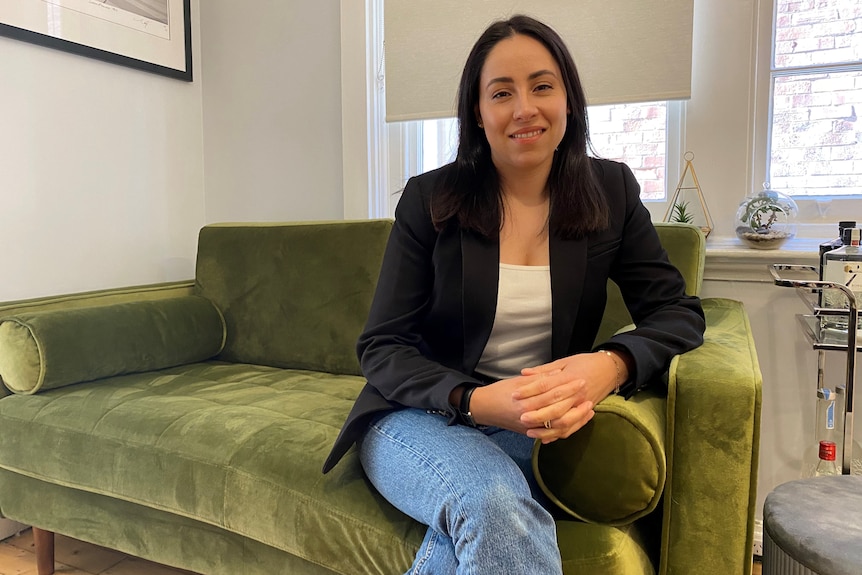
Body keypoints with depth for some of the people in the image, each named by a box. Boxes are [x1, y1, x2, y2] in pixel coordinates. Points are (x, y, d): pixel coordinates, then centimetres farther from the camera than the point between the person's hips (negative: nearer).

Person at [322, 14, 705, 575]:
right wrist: (474, 401, -26)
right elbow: (383, 347, -6)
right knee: (498, 508, -34)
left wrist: (613, 365, -24)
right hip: (423, 418, -1)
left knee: (488, 527, -31)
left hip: (539, 428, 2)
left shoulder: (611, 191, 2)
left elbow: (679, 312, 0)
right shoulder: (430, 200, -5)